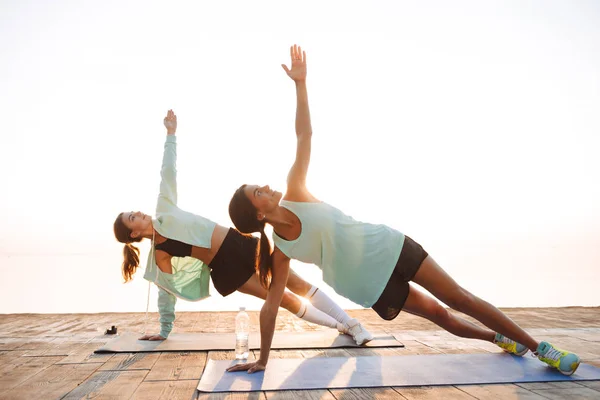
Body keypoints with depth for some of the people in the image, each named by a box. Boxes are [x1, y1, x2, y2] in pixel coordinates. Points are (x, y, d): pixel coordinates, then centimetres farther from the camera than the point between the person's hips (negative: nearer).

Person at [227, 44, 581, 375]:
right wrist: (262, 359, -4)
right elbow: (270, 305, -6)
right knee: (438, 314, 8)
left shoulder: (294, 194, -7)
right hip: (372, 286, -1)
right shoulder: (281, 253, -10)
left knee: (459, 298, 4)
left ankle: (537, 347, 22)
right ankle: (501, 338, 36)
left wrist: (300, 82, -14)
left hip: (387, 245, 1)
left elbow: (304, 136, -9)